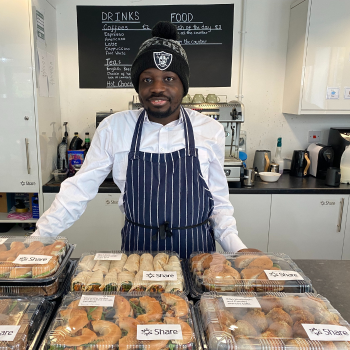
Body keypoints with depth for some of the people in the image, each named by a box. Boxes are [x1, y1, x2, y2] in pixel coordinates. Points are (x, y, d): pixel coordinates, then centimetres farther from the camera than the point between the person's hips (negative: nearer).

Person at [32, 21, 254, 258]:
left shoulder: (211, 131, -7)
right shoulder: (114, 128, -8)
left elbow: (219, 201, 0)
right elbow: (80, 189, -4)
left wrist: (237, 247, -10)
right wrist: (38, 238, -6)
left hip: (196, 251, 1)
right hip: (137, 249, 0)